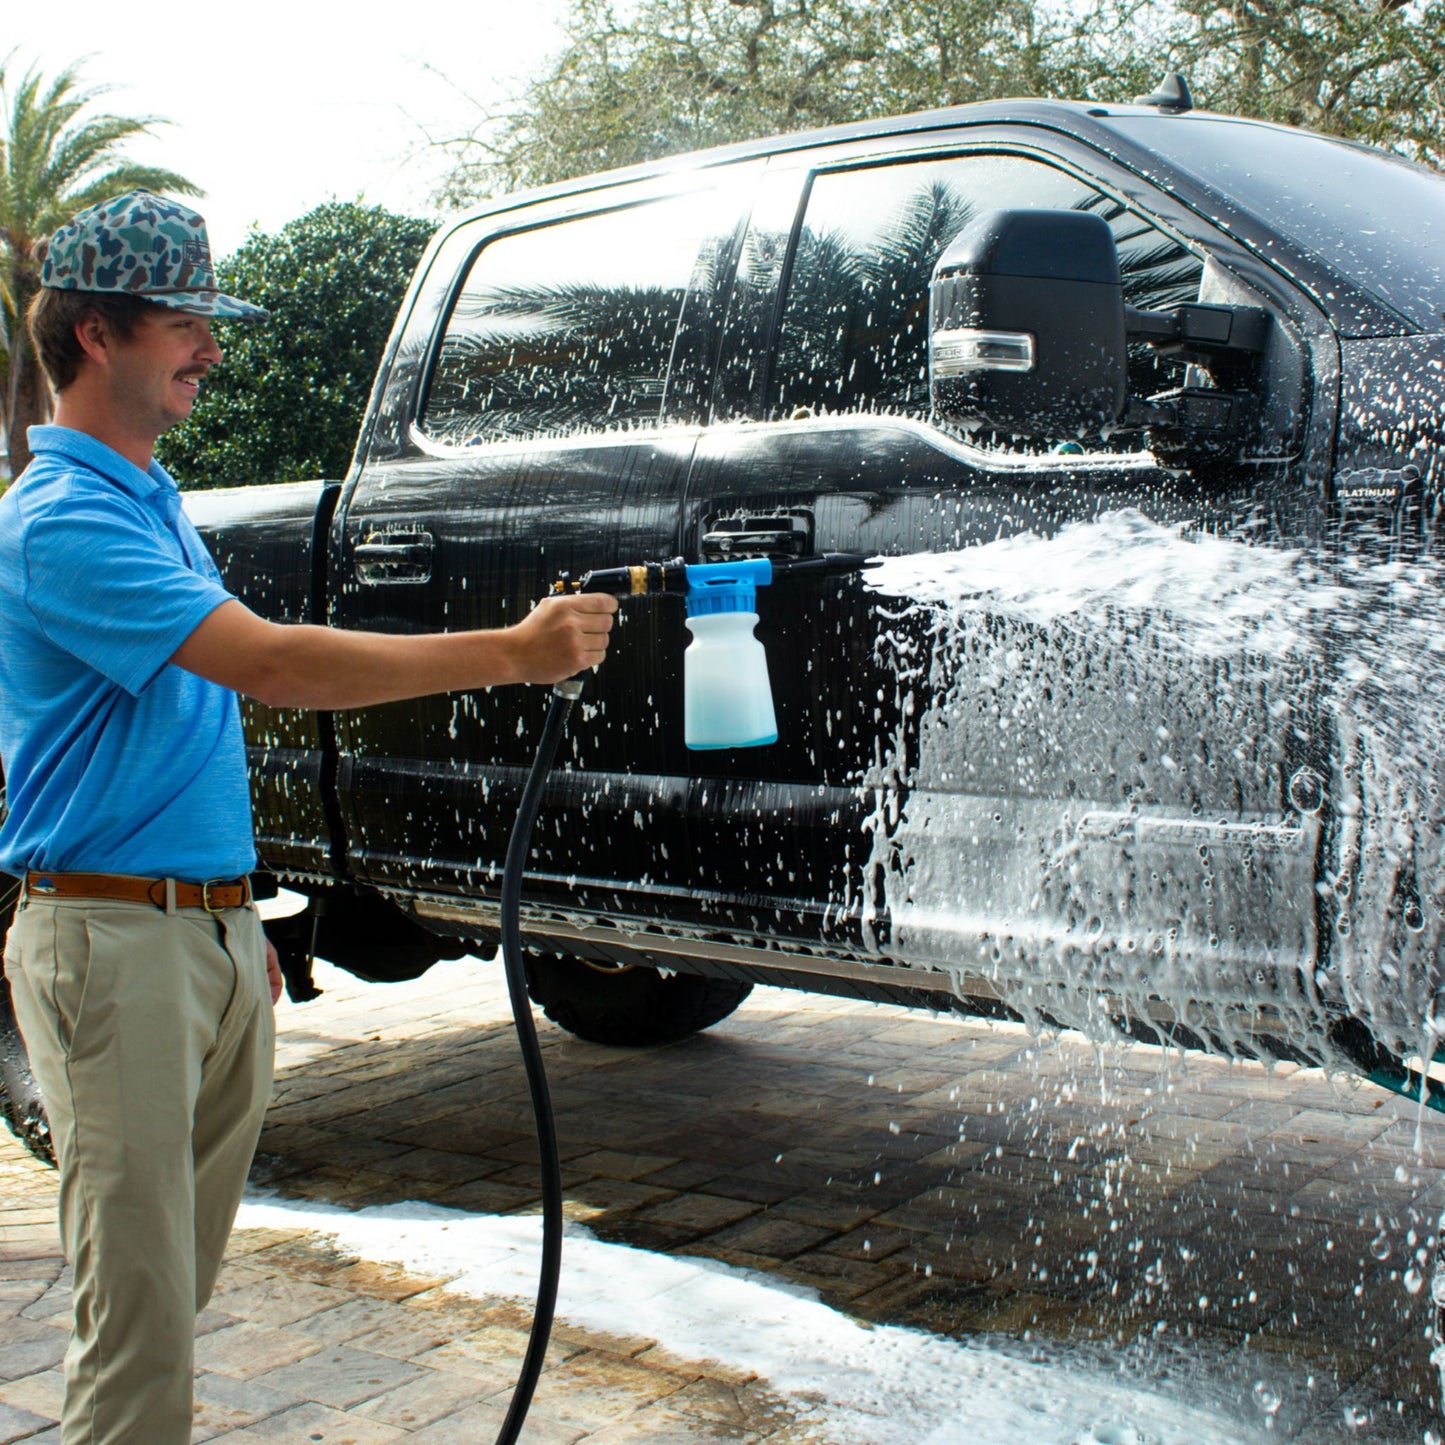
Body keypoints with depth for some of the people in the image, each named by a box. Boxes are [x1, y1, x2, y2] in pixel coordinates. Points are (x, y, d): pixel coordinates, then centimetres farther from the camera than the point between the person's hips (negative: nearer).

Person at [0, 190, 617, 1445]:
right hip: (116, 939, -9)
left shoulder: (155, 500, 17)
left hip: (213, 932, 9)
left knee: (181, 1280, 16)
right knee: (140, 1306, -4)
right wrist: (514, 652, -24)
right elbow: (273, 663, -25)